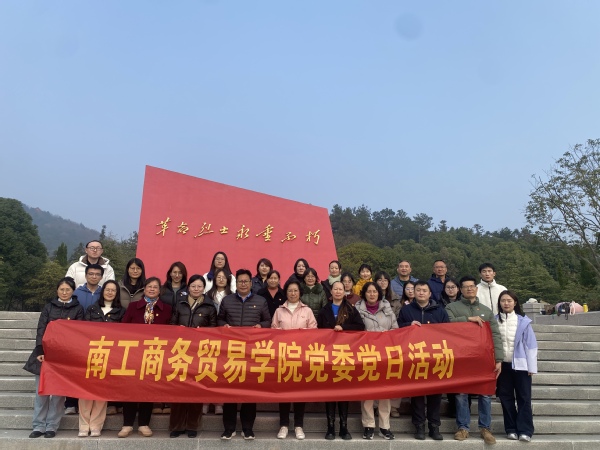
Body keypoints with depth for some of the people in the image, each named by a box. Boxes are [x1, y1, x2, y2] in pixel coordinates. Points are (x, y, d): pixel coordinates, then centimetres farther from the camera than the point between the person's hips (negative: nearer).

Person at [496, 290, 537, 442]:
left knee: (523, 397, 2)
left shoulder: (523, 321, -4)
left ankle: (525, 430, 8)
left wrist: (531, 367, -5)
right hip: (503, 364, 2)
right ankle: (511, 429, 17)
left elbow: (530, 345, -2)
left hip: (520, 365, -2)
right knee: (506, 397, 7)